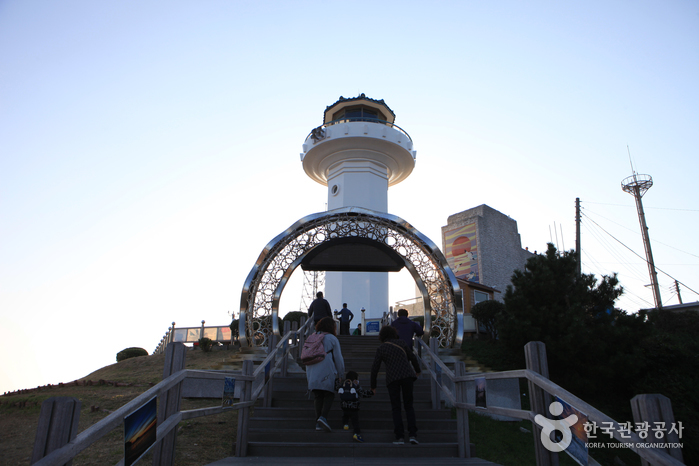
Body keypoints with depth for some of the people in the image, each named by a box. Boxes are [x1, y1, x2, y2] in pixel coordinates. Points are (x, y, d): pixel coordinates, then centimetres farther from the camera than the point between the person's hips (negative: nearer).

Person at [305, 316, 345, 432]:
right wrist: (340, 373, 8)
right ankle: (323, 417, -16)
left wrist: (308, 373, 21)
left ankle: (318, 423, 4)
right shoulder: (332, 339, -2)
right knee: (329, 395, 5)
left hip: (313, 374, 4)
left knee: (318, 396, 10)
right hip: (328, 373, -4)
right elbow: (338, 358, -1)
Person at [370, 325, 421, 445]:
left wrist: (373, 386, 13)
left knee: (396, 408, 8)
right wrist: (417, 370, 34)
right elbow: (412, 357, 17)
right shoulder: (401, 342, 10)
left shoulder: (380, 348, 6)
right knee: (409, 405, 11)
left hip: (392, 378, -1)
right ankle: (413, 434, 1)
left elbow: (375, 368, 5)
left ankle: (399, 436, 1)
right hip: (407, 375, 1)